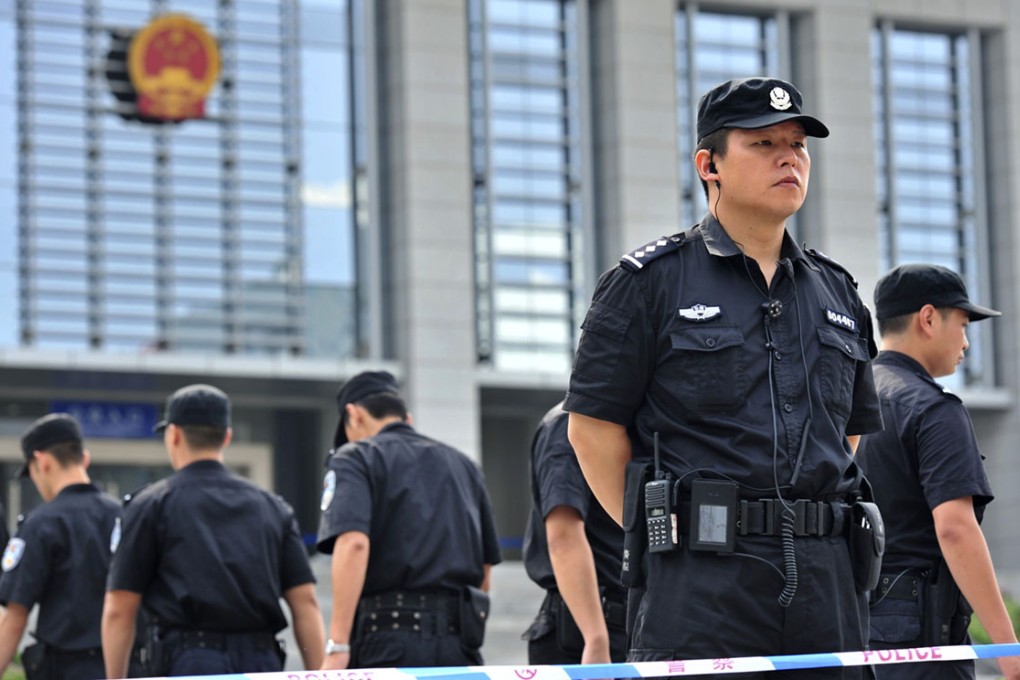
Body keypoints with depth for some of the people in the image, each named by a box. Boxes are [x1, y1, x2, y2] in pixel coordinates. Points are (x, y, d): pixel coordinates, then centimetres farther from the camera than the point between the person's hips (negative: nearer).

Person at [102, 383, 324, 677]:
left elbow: (118, 611, 2)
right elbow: (306, 603, 8)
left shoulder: (151, 504, 5)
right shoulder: (272, 506, 16)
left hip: (188, 665, -4)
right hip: (263, 667, 4)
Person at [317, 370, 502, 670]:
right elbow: (485, 569, 21)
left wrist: (337, 646, -18)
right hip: (459, 644, 5)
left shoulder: (354, 459, 3)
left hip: (389, 642, -5)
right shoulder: (463, 464, 22)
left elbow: (353, 543, -14)